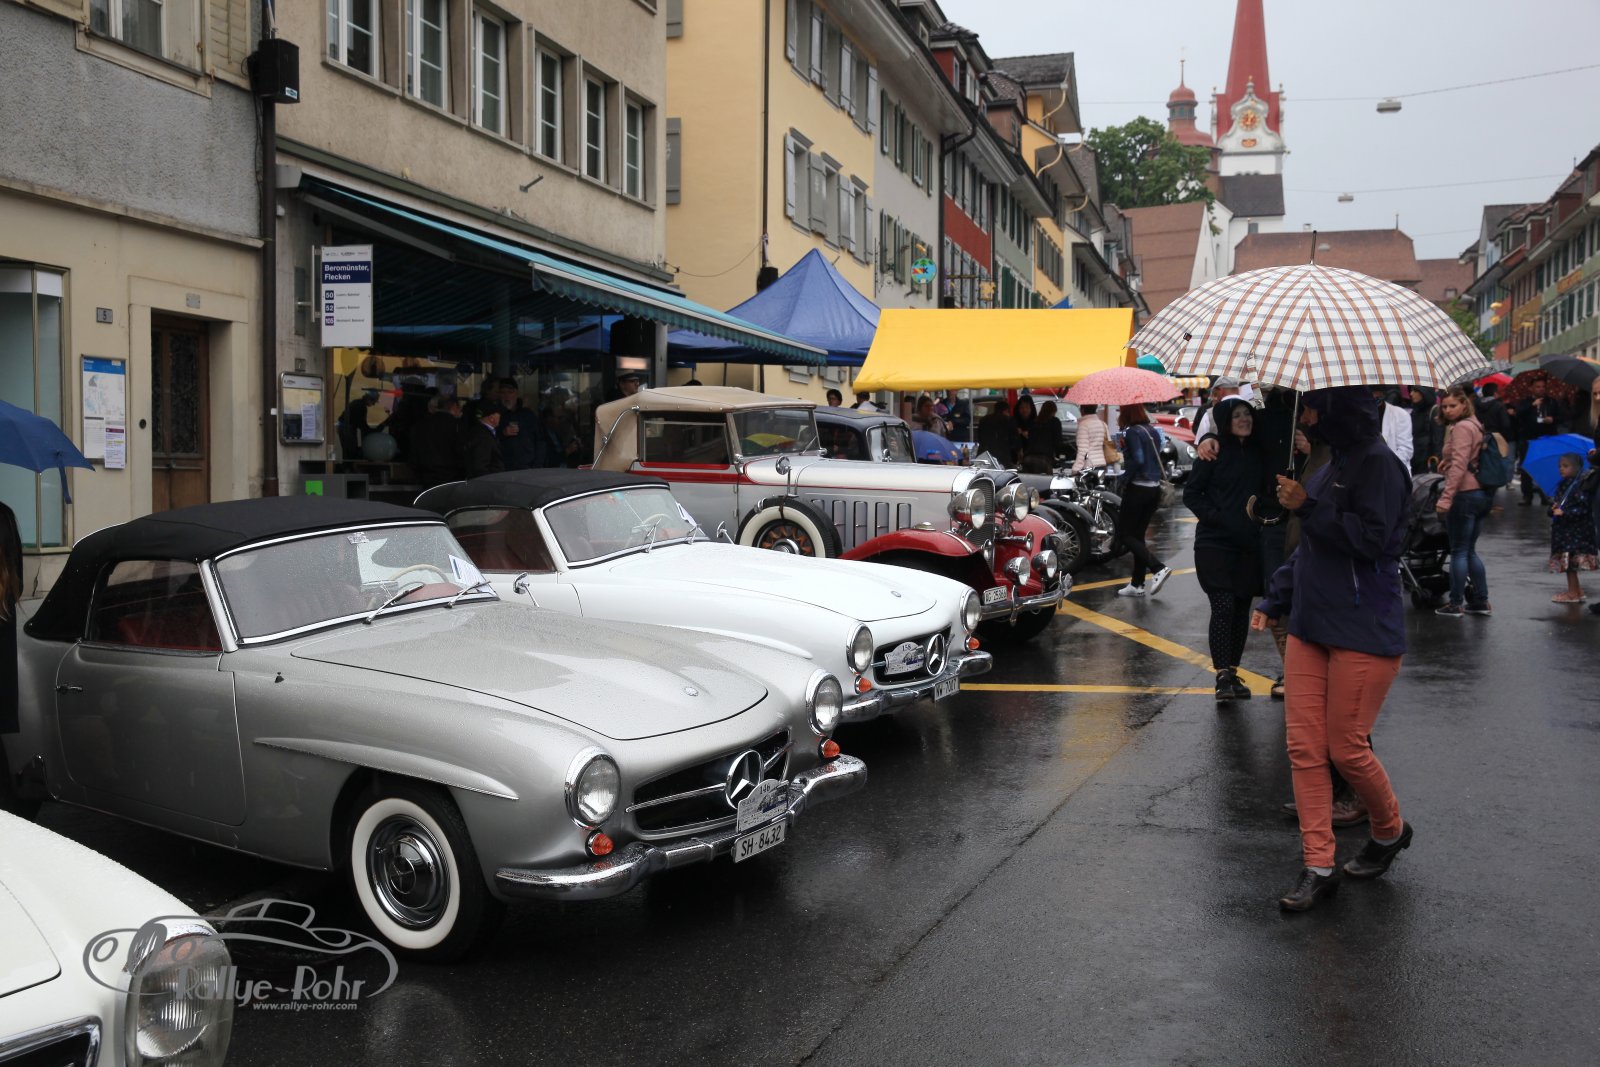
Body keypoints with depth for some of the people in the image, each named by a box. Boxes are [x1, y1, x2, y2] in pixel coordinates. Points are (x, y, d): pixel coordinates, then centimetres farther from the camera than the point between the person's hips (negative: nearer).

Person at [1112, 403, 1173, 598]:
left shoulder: (1133, 432, -13)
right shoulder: (1152, 431, 11)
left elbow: (1137, 460, -23)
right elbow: (1155, 456, 14)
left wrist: (1124, 480, -11)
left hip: (1137, 488, -8)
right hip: (1154, 488, 8)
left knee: (1125, 534, 0)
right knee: (1137, 534, 14)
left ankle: (1158, 568, -14)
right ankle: (1137, 583, 16)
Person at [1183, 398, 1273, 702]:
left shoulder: (1259, 453, 10)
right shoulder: (1214, 452, -4)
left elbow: (1267, 492, 21)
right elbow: (1191, 492, -2)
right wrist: (1215, 517, -13)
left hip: (1249, 544, 5)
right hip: (1215, 543, -5)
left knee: (1241, 609, 8)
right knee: (1223, 606, -12)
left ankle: (1232, 672, 17)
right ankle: (1223, 676, -10)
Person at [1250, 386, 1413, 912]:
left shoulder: (1378, 463, -11)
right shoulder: (1334, 464, 16)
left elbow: (1371, 538, -20)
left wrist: (1307, 507, -17)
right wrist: (1274, 600, 19)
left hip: (1364, 632, -9)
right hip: (1312, 624, 9)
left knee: (1346, 748, -1)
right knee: (1304, 745, 3)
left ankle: (1390, 830, 28)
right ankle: (1319, 867, 8)